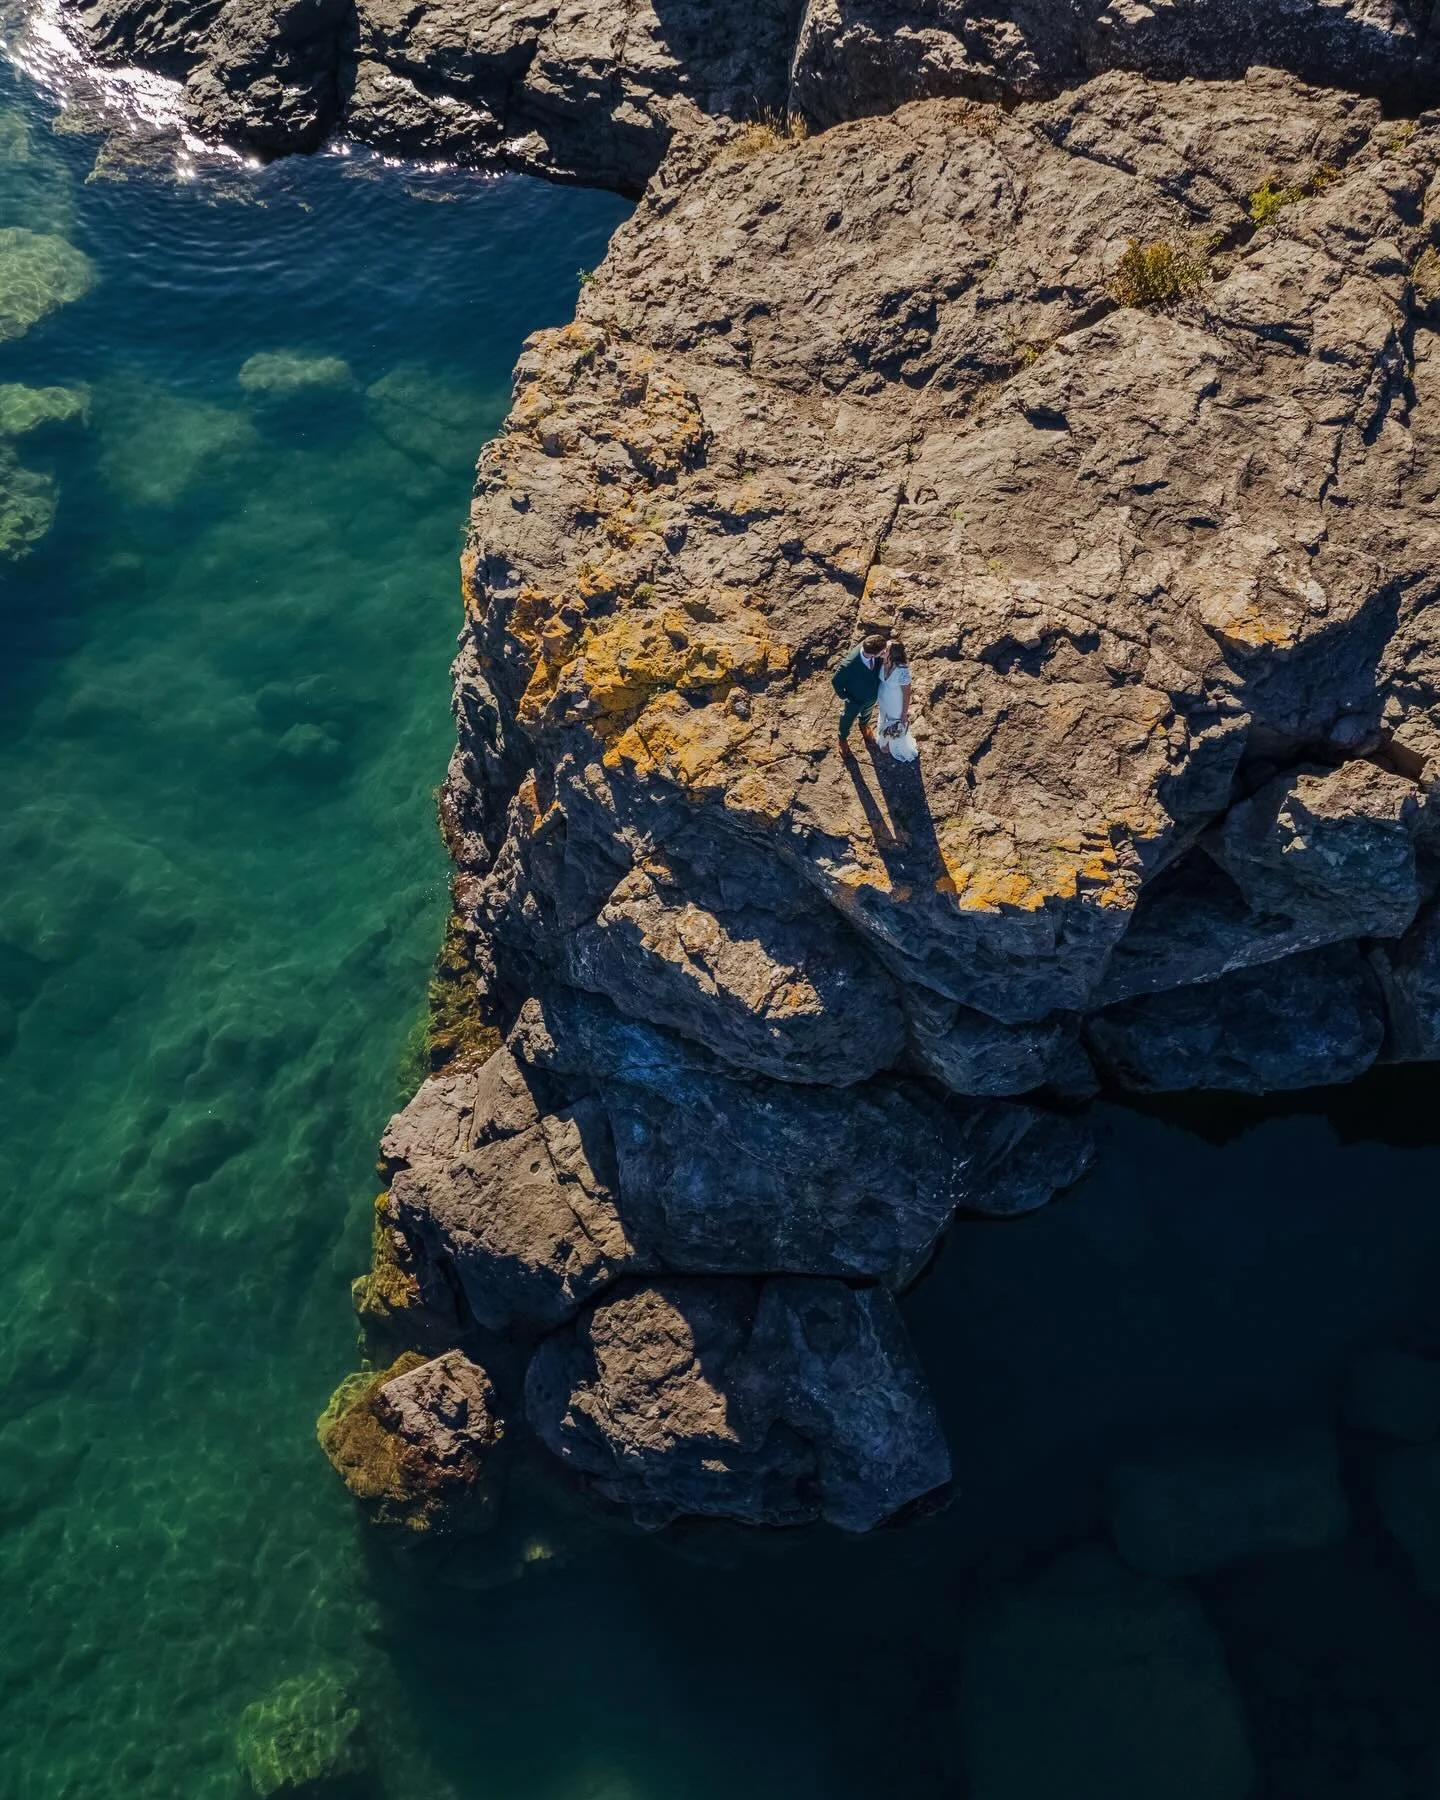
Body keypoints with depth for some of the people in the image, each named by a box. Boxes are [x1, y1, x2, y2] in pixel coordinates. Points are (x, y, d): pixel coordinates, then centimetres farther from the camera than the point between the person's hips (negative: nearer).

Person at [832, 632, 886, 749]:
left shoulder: (870, 645, -32)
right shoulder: (849, 665, -47)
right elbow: (836, 681, -25)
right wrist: (844, 696, -14)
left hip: (873, 694, 4)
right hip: (855, 700, -4)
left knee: (867, 713, 36)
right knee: (848, 719, 29)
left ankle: (864, 726, 70)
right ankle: (843, 737, 60)